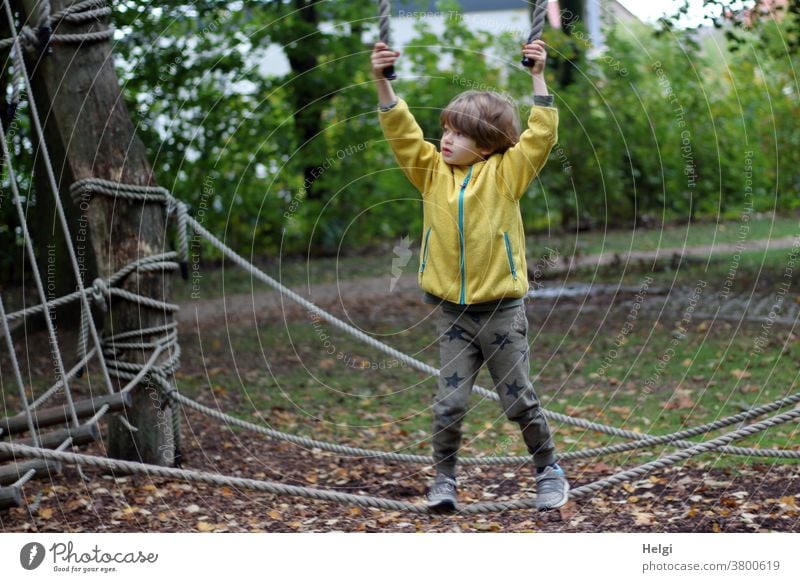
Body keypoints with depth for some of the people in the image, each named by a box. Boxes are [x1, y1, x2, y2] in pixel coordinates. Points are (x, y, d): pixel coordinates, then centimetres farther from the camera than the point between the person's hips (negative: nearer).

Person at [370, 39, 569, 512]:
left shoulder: (506, 172, -4)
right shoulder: (433, 172, 4)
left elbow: (541, 135, -11)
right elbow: (401, 131, -1)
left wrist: (538, 77, -15)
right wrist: (384, 83, -11)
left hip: (502, 310, -2)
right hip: (453, 312, 3)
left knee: (519, 399, 7)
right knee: (450, 403, 1)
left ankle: (549, 470, 24)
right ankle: (444, 478, 14)